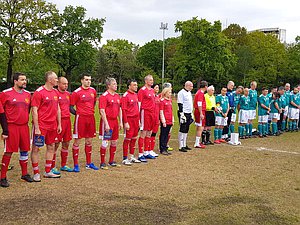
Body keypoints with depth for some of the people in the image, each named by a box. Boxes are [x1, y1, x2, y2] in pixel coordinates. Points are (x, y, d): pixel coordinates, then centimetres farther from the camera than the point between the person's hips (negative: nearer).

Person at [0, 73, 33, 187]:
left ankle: (25, 174, 26)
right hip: (11, 127, -5)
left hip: (24, 126, 6)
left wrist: (25, 121, 14)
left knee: (24, 150, 12)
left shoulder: (27, 94, 9)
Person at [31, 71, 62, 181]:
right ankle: (36, 173, 8)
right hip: (41, 125, -7)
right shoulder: (39, 92, -11)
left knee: (51, 147, 12)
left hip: (53, 126, 7)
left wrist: (59, 124, 13)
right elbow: (34, 111, -13)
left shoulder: (55, 92, 10)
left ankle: (48, 172, 23)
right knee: (36, 148, 0)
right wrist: (36, 128, -17)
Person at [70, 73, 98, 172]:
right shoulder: (77, 92, -8)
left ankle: (89, 163, 23)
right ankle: (76, 165, 7)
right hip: (80, 118, -6)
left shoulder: (93, 91, 9)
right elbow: (71, 107, -4)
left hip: (91, 118, 6)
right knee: (77, 141, 0)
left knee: (89, 141, 12)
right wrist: (78, 114, -8)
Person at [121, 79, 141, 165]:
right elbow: (123, 110, -15)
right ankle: (125, 159, 5)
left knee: (134, 138, 13)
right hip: (129, 119, -8)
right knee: (127, 139, -3)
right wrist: (125, 122, -18)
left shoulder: (136, 95, 12)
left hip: (136, 119, 8)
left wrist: (138, 120, 16)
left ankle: (132, 157, 23)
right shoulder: (125, 96, -11)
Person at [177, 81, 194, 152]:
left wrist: (191, 114, 22)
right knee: (182, 130, -6)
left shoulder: (189, 93, 17)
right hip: (183, 113, -9)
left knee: (186, 130, 12)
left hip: (189, 113, 9)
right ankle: (181, 146, -3)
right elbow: (180, 104, -17)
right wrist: (182, 114, -21)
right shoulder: (181, 93, -12)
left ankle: (184, 145, 20)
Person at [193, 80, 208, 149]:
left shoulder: (199, 92, 16)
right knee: (201, 127, -8)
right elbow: (199, 104, -20)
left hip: (197, 111, 11)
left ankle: (197, 142, 22)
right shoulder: (201, 93, -14)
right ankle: (197, 144, -8)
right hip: (200, 112, -11)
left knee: (198, 127, 15)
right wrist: (201, 114, -22)